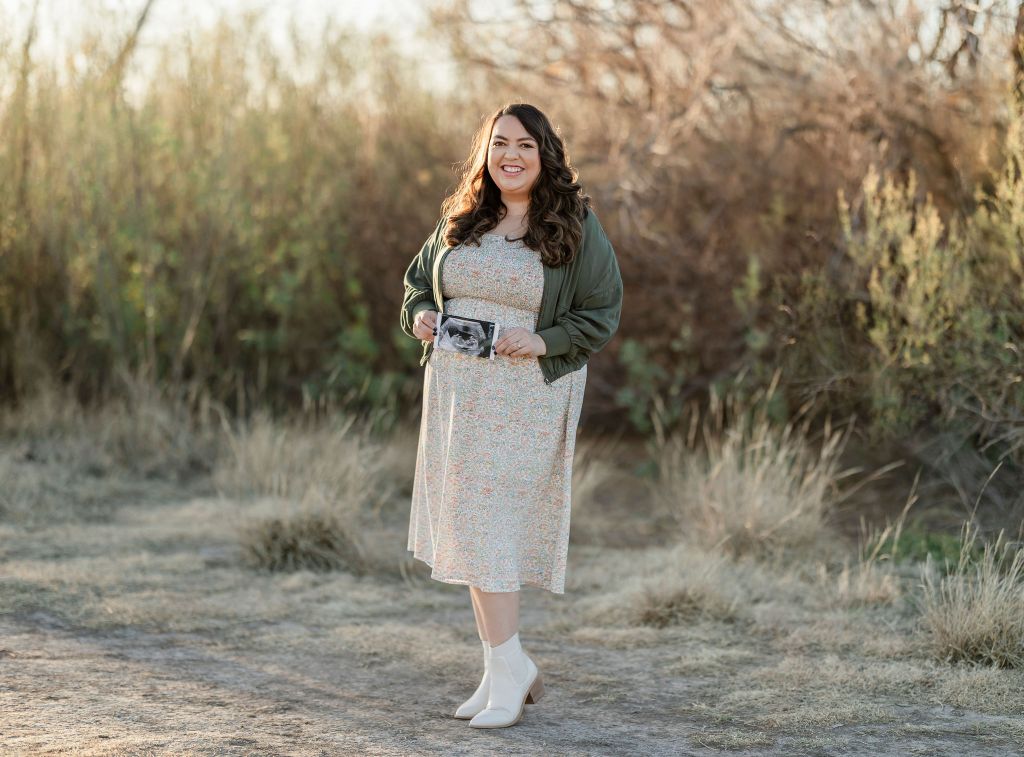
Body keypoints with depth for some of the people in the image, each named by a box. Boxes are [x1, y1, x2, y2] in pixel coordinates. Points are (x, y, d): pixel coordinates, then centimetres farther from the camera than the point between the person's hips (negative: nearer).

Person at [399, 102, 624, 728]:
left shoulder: (577, 226, -4)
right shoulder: (461, 219, 10)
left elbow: (602, 314, -5)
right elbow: (418, 279, 22)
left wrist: (544, 340, -20)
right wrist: (420, 314, 0)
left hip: (527, 395, -6)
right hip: (456, 388, 6)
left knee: (488, 521, -11)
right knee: (468, 524, 7)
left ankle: (508, 669, -2)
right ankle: (507, 668, 16)